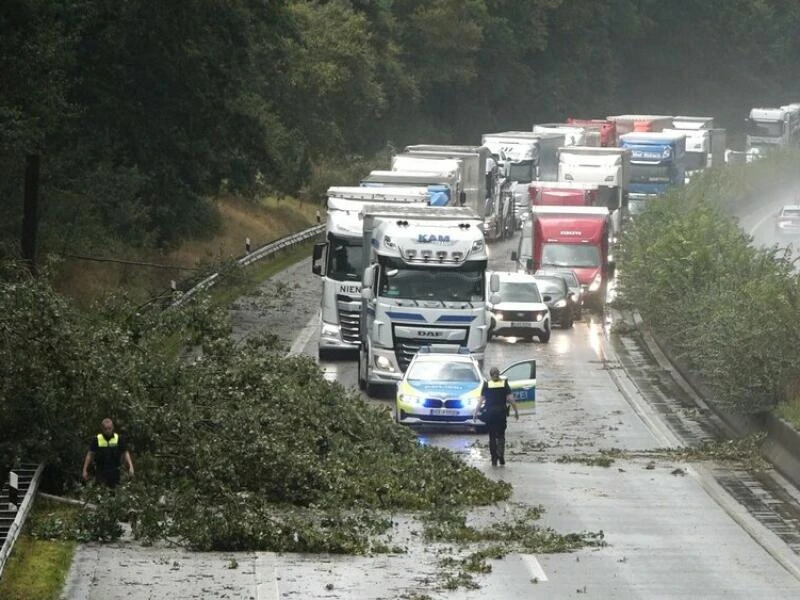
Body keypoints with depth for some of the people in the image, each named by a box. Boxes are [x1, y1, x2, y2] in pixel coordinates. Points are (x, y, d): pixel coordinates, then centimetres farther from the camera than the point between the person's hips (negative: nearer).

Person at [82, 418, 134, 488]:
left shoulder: (119, 439, -1)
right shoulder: (96, 440, -2)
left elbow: (125, 453, 3)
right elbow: (90, 455, 3)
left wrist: (130, 467, -10)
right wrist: (85, 470, 2)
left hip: (114, 473, 1)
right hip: (100, 473, -1)